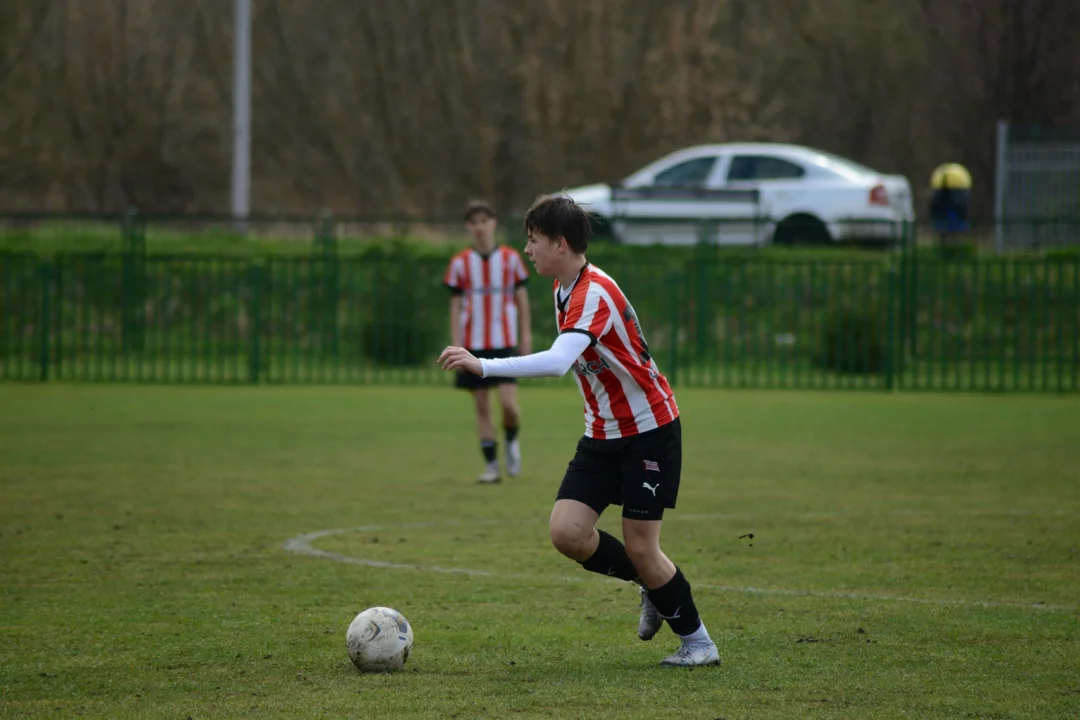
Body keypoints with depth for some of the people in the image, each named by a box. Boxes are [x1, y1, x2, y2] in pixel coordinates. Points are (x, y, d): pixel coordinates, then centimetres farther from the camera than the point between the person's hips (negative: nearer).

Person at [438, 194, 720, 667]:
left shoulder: (594, 294, -25)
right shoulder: (563, 290, 5)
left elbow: (557, 362, -40)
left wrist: (482, 366, -44)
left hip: (649, 430, -8)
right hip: (603, 433, 8)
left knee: (640, 548, -6)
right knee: (566, 532, -7)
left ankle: (697, 642, 13)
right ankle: (653, 585, 17)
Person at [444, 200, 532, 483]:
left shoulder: (511, 258, 2)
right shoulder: (460, 263, 2)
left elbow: (521, 297, 8)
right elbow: (455, 305, 5)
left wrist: (526, 335, 4)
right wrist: (456, 344, -1)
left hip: (504, 342, -1)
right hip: (473, 344, 1)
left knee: (508, 402, -13)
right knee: (481, 406, 2)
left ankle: (512, 439, 18)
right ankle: (491, 465, 8)